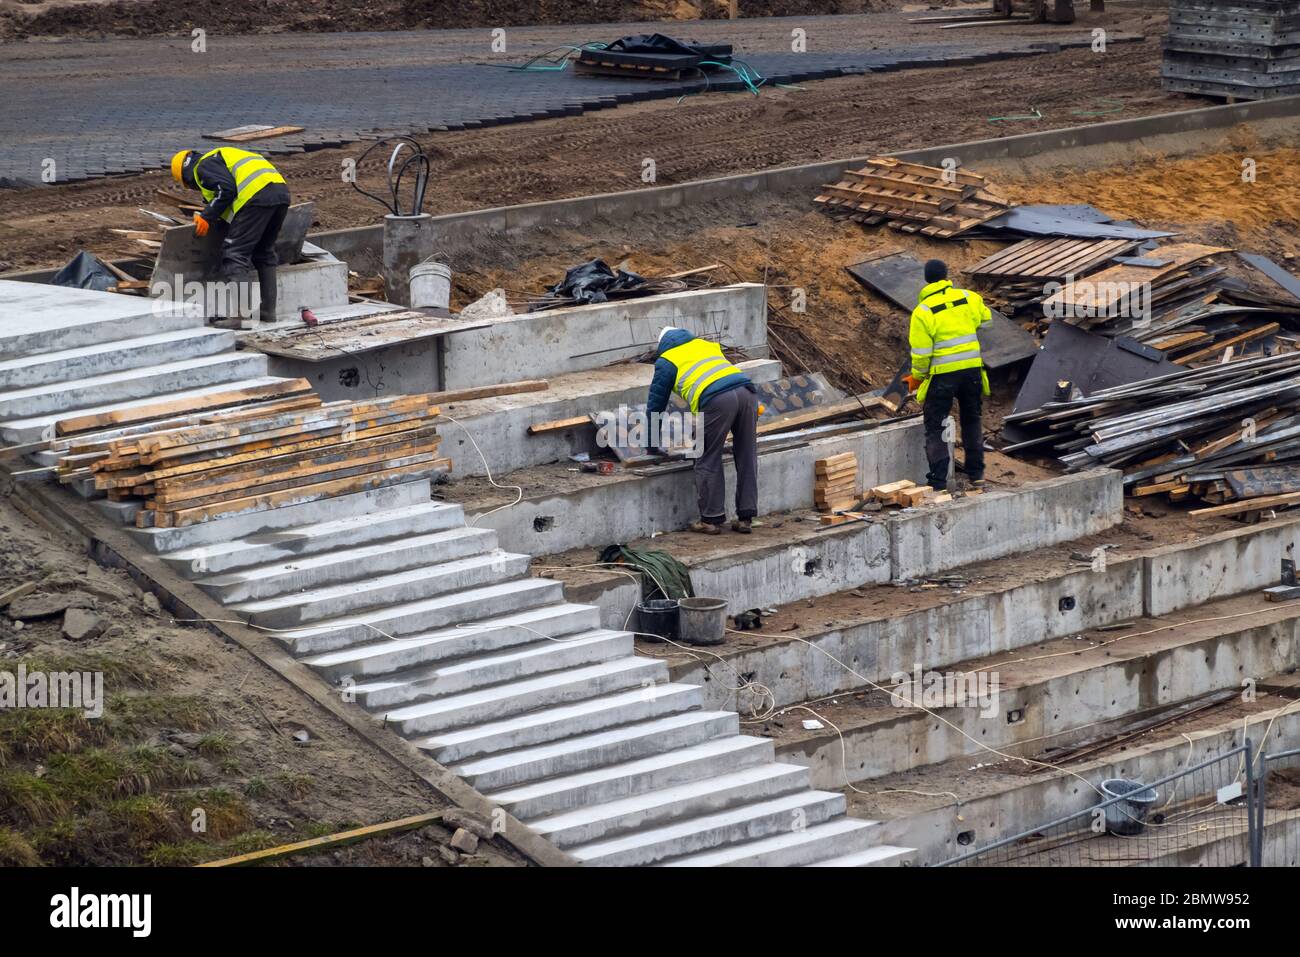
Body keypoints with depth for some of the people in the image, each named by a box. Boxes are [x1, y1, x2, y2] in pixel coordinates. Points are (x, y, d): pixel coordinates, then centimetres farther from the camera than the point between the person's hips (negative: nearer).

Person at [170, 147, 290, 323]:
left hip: (257, 195, -9)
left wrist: (206, 217, -3)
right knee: (264, 254, 19)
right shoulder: (220, 157, 36)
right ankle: (268, 310, 20)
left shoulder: (204, 165, 6)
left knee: (235, 253, -7)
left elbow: (226, 189, -9)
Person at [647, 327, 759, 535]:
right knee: (747, 458, 12)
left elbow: (656, 402, 26)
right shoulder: (706, 345, 36)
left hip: (717, 400, -5)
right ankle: (745, 518, 16)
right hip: (747, 391, 5)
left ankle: (712, 519, 9)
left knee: (708, 461, 6)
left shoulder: (666, 361, 21)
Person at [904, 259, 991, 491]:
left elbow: (921, 353, -11)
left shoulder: (922, 311, -11)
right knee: (971, 420, 22)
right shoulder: (969, 298, 0)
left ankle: (938, 482, 2)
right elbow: (985, 322, 12)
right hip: (972, 368, 4)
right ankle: (976, 474, 26)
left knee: (935, 428, 6)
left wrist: (917, 377, 5)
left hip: (942, 376, -4)